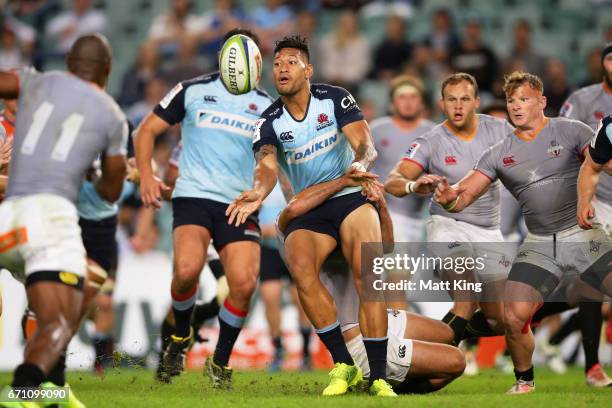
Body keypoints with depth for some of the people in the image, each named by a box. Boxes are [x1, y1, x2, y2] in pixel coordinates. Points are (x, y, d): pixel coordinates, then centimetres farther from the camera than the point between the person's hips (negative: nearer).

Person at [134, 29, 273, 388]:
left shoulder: (266, 105, 10)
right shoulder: (193, 90, 4)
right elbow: (148, 130, 8)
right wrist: (147, 175, -6)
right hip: (194, 196, -2)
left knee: (244, 283, -16)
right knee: (187, 268, -27)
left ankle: (220, 363, 8)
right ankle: (181, 337, 6)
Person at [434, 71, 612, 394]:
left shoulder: (569, 131, -1)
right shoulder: (499, 154, 7)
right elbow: (464, 195, 2)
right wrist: (448, 198, -22)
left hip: (583, 235, -2)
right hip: (539, 245, 2)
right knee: (514, 318, -13)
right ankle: (524, 382, 12)